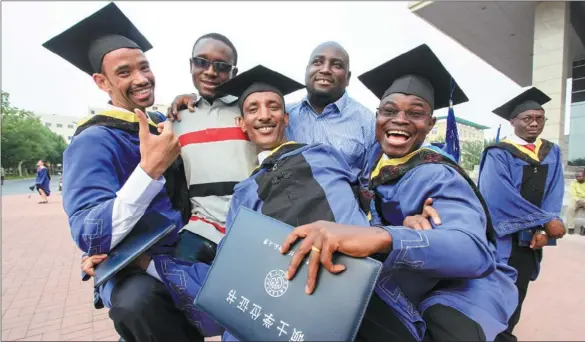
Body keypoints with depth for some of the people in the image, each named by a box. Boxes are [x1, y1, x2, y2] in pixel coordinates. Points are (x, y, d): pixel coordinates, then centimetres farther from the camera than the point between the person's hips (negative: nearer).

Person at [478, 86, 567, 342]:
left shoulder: (552, 153, 9)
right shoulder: (498, 154, -9)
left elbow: (554, 193, 1)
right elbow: (500, 196, -20)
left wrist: (542, 229, -13)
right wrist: (546, 220, -19)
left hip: (531, 239, 6)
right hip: (502, 237, -6)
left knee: (515, 300, 16)